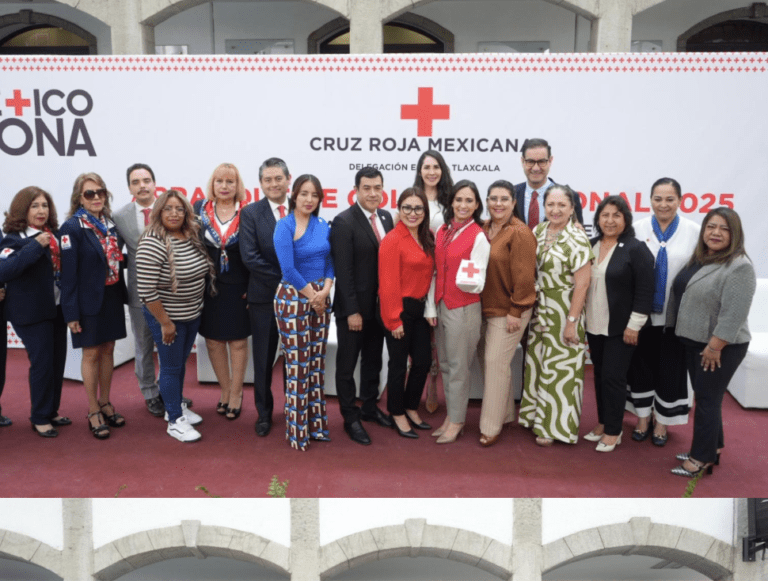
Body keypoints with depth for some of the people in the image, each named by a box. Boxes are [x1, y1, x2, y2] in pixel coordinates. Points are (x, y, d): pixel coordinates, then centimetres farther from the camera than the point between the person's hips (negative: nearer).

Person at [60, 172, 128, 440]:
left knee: (108, 350, 13)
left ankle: (105, 403, 28)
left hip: (112, 298, 5)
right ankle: (93, 412, 18)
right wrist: (71, 312, -15)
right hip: (89, 300, -5)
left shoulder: (110, 223, 6)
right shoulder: (72, 227, -11)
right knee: (91, 354, 5)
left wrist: (123, 295, 6)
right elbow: (68, 272, -13)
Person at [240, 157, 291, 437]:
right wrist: (283, 279, -13)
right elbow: (250, 257, -11)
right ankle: (264, 412, 28)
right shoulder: (251, 212, -3)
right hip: (265, 297, 0)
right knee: (263, 358, 11)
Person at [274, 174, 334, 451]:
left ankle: (316, 423, 24)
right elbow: (288, 268, -15)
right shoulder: (284, 226, -9)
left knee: (316, 364, 12)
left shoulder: (323, 226, 8)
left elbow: (330, 262, 9)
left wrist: (325, 290, -8)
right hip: (294, 298, -5)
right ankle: (297, 430, 13)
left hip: (320, 297, 6)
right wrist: (312, 295, -10)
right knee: (297, 367, 1)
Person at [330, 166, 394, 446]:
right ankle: (350, 418, 21)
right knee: (347, 364, 8)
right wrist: (352, 311, -18)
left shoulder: (386, 217, 5)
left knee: (373, 361, 20)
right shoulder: (344, 222, -15)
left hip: (380, 305, 7)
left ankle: (369, 406, 37)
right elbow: (343, 271, -17)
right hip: (353, 307, -6)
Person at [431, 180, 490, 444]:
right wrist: (432, 306, 9)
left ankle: (456, 421, 16)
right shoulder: (442, 231, 7)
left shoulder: (479, 237, -11)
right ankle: (451, 415, 27)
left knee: (458, 366, 3)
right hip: (441, 305, 7)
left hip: (464, 308, -6)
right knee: (445, 363, 14)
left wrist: (470, 281, -26)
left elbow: (478, 283, -10)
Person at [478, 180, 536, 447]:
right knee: (492, 362, 14)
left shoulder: (520, 233, -14)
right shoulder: (484, 229, 7)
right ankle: (506, 413, 32)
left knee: (496, 363, -5)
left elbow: (523, 276, -15)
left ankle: (491, 427, 6)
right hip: (486, 308, 7)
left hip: (508, 311, -7)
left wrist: (515, 311, -15)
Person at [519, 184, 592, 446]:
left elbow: (582, 284, -16)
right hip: (539, 309, 6)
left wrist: (571, 321, -18)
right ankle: (537, 415, 32)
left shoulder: (577, 239, -15)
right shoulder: (539, 231, 5)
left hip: (563, 311, -6)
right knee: (536, 362, 15)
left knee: (560, 368, 4)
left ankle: (556, 426, 19)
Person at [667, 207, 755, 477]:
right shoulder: (699, 259, 8)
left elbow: (733, 314, -23)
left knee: (707, 400, -2)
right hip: (694, 343, 8)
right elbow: (682, 295, 15)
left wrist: (715, 346, -23)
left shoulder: (739, 267, -18)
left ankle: (703, 458, 8)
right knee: (703, 397, 15)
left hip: (720, 347, -8)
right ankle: (711, 446, 27)